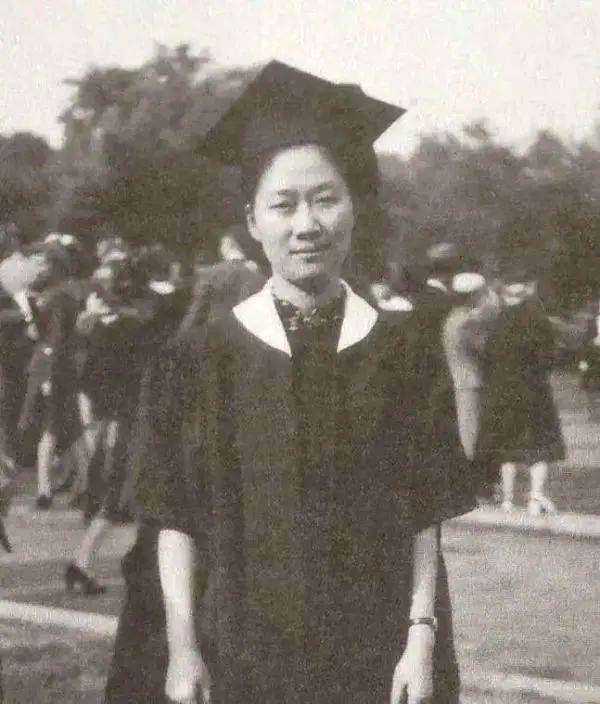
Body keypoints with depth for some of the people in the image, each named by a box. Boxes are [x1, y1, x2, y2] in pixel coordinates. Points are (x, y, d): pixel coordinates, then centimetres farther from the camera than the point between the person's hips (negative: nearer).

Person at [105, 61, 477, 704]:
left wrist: (422, 639, -9)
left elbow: (425, 518, 0)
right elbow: (174, 516, -2)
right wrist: (181, 647, -9)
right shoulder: (203, 359, -1)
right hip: (240, 652, -1)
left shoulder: (403, 356, 1)